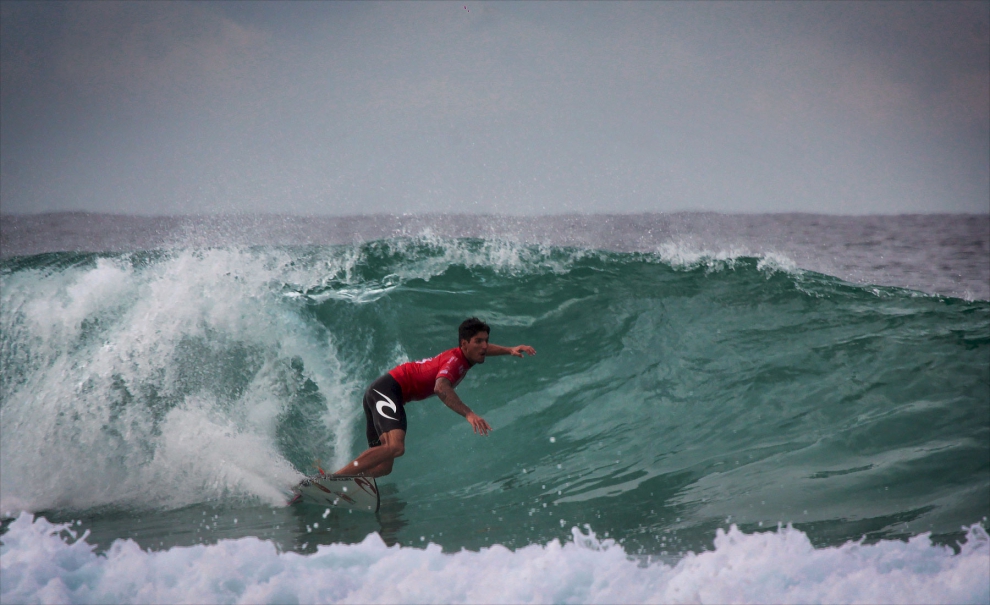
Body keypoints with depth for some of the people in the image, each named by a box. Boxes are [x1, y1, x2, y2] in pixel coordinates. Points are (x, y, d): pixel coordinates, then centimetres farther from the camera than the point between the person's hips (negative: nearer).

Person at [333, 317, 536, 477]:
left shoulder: (465, 354, 9)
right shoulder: (456, 360, -19)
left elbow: (482, 349, 37)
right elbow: (441, 388, -41)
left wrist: (509, 350, 26)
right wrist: (468, 414, -49)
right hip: (387, 391, -10)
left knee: (382, 468, 1)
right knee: (395, 447, -33)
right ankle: (334, 479, -36)